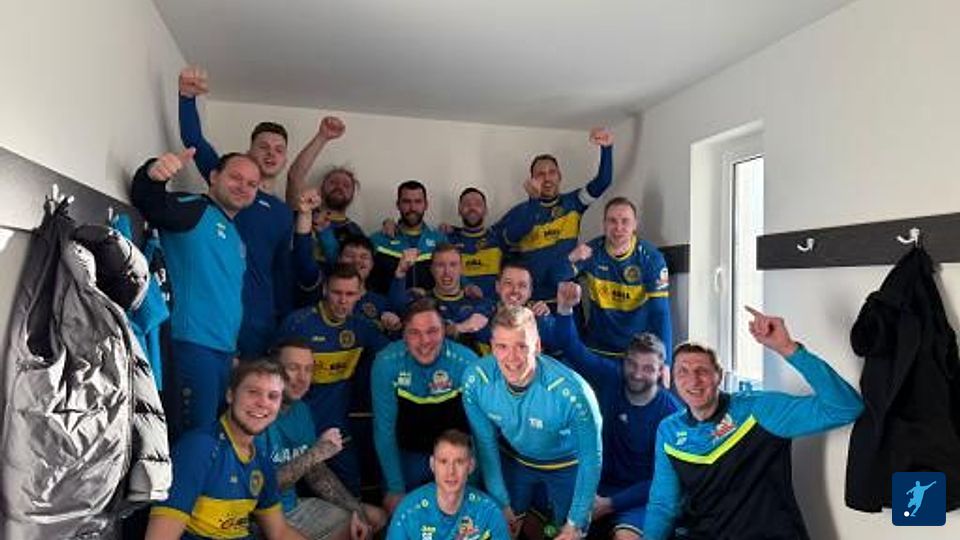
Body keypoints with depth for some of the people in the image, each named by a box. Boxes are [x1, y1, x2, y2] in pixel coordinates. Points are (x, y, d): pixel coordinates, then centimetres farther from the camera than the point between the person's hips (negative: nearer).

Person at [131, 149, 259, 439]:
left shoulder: (236, 236, 22)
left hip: (226, 351, 9)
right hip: (193, 346, -9)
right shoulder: (193, 209, -2)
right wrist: (153, 174, -41)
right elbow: (148, 202, -22)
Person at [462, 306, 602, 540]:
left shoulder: (572, 392, -37)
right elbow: (486, 444, -11)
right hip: (515, 460, 3)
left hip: (567, 466, -2)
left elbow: (591, 457, -22)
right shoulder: (476, 380, -27)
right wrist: (503, 504, -4)